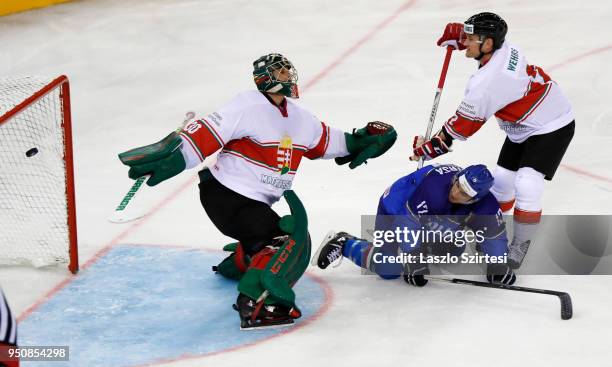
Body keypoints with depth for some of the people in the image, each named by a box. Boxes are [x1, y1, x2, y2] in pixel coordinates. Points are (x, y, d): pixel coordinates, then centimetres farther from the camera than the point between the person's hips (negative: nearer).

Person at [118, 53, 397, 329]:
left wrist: (361, 141, 18)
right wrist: (167, 160, -31)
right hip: (225, 195, -9)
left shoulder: (300, 118, 10)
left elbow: (325, 142, 25)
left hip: (255, 202, 9)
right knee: (291, 242, -21)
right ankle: (256, 303, -26)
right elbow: (207, 133, -24)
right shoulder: (248, 107, -18)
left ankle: (236, 265, 48)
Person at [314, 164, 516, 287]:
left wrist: (497, 265, -15)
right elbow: (408, 222, -37)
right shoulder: (434, 185, -42)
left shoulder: (485, 205, -23)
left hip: (429, 221, 7)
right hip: (395, 211, -7)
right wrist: (413, 263, -34)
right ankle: (343, 244, 0)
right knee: (389, 268, -18)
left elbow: (494, 233, -8)